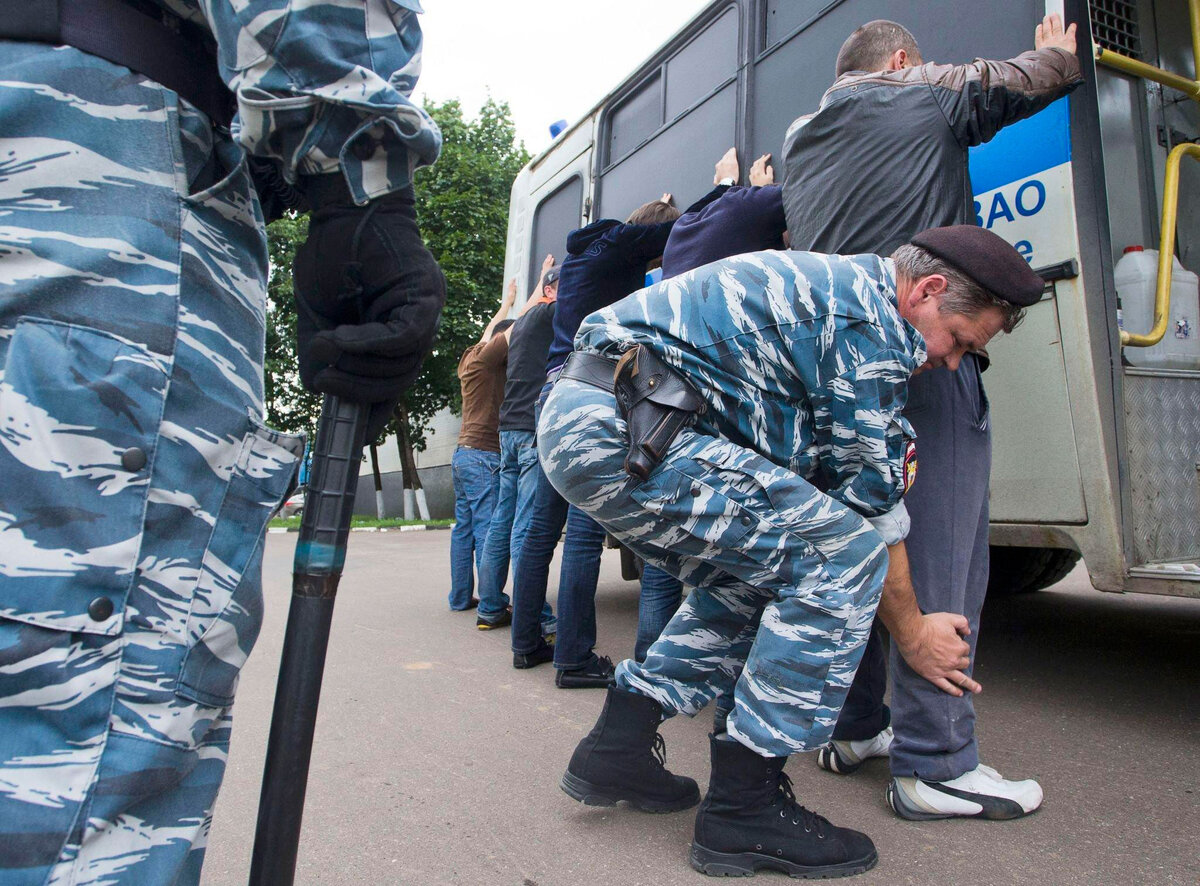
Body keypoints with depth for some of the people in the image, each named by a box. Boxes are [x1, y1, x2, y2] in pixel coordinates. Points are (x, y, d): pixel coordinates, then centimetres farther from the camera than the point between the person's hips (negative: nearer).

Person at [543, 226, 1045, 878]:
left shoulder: (832, 286, 25)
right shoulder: (870, 318, -6)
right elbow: (872, 506, -4)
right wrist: (914, 634, 11)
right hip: (620, 430, -11)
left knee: (758, 570, 21)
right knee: (843, 549, -9)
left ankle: (617, 746, 23)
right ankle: (743, 804, -1)